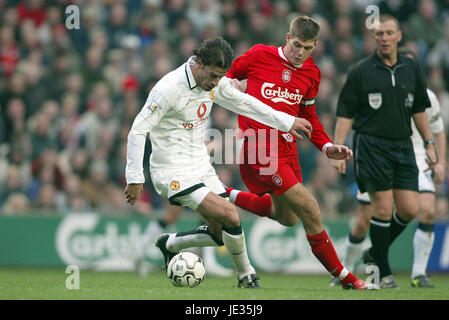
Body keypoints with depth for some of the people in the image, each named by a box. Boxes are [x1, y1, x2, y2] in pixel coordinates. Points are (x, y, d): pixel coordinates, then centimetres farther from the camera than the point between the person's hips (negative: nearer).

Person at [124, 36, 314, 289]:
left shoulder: (215, 82, 1)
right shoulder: (169, 88, -21)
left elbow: (243, 102, 18)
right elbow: (138, 130, -18)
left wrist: (286, 121, 21)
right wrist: (135, 178, -17)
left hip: (201, 166, 8)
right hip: (174, 171, -8)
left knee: (222, 234, 4)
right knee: (230, 216, -19)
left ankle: (169, 244, 28)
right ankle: (247, 277, 1)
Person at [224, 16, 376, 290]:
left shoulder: (311, 74, 7)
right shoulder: (260, 56, -8)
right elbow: (228, 76, 7)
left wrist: (327, 147, 7)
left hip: (287, 148, 8)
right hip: (259, 147, -7)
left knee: (288, 218, 19)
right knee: (309, 209, -12)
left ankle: (226, 196, 32)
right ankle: (343, 276, -1)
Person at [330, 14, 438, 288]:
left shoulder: (412, 69, 9)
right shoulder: (361, 72, -4)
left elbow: (419, 109, 18)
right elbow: (345, 113, -3)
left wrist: (429, 144, 15)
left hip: (403, 146, 4)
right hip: (371, 145, -4)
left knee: (410, 209, -2)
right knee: (383, 208, -8)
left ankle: (375, 253, 21)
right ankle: (384, 271, 4)